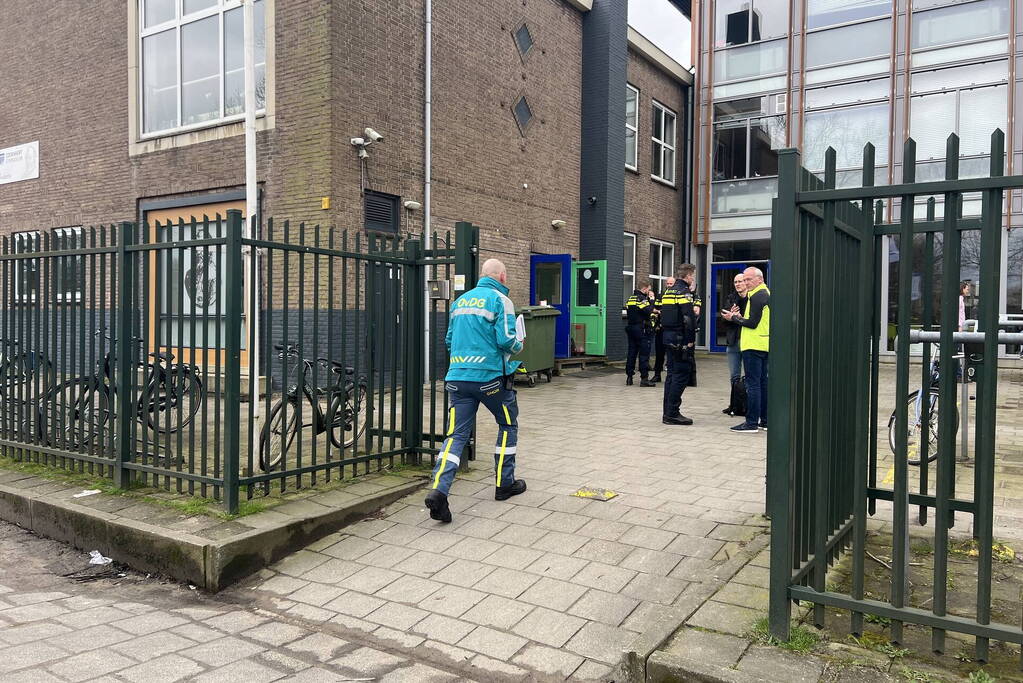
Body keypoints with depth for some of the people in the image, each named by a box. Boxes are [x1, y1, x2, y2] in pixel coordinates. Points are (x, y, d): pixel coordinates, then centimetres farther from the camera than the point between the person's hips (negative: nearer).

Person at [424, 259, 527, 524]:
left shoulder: (460, 300, 16)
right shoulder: (500, 300, -4)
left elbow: (449, 340, 19)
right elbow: (506, 340, -13)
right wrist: (519, 345, 8)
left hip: (458, 377, 5)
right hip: (491, 377, -4)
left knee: (456, 435, 1)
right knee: (508, 425, 18)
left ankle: (438, 490, -17)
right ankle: (505, 484, 24)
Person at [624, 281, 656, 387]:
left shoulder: (630, 298, 15)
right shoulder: (642, 298, -12)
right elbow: (648, 310, -21)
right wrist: (651, 299, -4)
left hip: (630, 328, 8)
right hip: (641, 329, -8)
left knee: (631, 353, 11)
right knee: (644, 354, -4)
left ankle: (629, 377, 12)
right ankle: (644, 379, -5)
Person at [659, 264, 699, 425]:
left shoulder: (668, 291, 15)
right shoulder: (684, 292, -13)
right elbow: (689, 319, -19)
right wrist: (691, 340, -15)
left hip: (668, 337, 9)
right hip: (681, 340, -9)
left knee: (672, 374, 14)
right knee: (681, 376, -4)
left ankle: (667, 412, 18)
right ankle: (672, 414, -3)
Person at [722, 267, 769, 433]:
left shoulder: (757, 296, -14)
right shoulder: (767, 293, 18)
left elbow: (753, 323, -18)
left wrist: (734, 318, -5)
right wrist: (740, 317, 11)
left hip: (753, 346, -10)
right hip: (764, 345, 10)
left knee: (753, 383, -8)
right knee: (762, 382, 13)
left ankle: (751, 423, -7)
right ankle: (765, 421, 19)